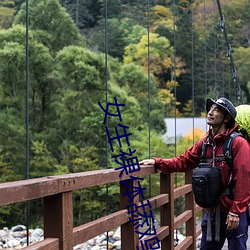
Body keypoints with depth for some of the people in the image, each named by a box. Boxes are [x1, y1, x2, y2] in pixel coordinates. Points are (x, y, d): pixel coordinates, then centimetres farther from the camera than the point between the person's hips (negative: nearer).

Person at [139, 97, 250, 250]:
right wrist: (157, 162, -3)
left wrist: (236, 212, -19)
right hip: (213, 212, 7)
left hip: (234, 214, -6)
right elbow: (183, 162, 10)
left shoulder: (238, 143, -13)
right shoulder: (205, 143, 7)